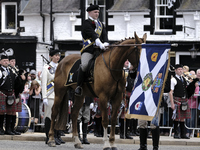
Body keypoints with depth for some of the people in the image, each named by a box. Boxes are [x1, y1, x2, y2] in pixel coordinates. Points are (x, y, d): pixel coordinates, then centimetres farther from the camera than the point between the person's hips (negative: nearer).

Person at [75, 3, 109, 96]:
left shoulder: (100, 24, 23)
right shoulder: (87, 23, 0)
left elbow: (104, 35, 7)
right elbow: (92, 34, -17)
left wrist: (105, 43, -16)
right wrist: (100, 44, -32)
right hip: (88, 49, -7)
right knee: (84, 65, -27)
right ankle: (78, 86, -17)